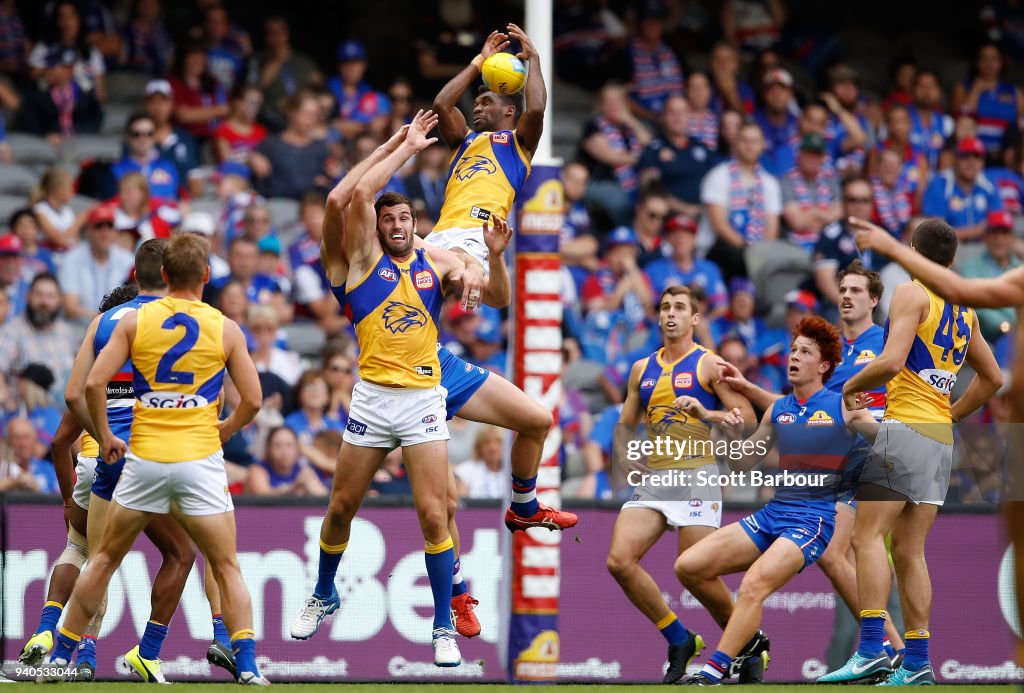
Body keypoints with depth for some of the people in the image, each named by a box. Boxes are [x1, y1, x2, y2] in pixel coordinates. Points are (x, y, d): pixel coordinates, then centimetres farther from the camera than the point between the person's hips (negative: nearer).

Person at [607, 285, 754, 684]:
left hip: (695, 476, -6)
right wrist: (626, 457, 7)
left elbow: (747, 417, -4)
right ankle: (679, 641, 2)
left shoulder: (708, 364, 1)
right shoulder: (642, 369, 17)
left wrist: (706, 413, -19)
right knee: (619, 561, -12)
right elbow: (626, 424, 26)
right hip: (651, 479, 6)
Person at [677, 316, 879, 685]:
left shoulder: (842, 407, -1)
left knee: (754, 585, -29)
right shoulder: (778, 410, 15)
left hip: (814, 520, -7)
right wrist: (735, 435, 1)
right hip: (772, 513, 7)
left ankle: (715, 669, -29)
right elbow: (746, 458, 24)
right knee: (689, 566, -3)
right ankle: (748, 639, 13)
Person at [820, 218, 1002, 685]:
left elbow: (891, 361, -18)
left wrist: (850, 387, -3)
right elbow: (992, 378, 28)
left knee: (868, 535, -13)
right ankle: (916, 663, 3)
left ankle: (871, 650, -25)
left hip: (905, 426, -8)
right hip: (942, 437, 8)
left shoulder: (911, 294, -5)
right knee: (909, 550, 8)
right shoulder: (963, 311, 20)